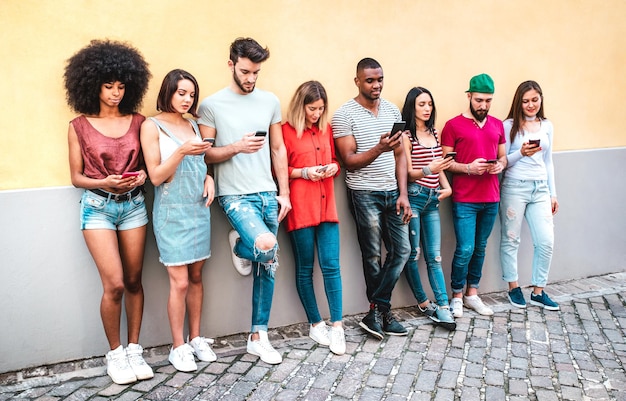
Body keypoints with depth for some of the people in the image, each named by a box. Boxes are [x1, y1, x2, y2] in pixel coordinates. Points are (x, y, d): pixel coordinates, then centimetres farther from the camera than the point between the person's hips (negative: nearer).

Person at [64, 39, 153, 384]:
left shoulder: (137, 121, 4)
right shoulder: (79, 126, -1)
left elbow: (148, 162, 11)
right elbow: (76, 177, 2)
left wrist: (142, 175, -11)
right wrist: (104, 183, -17)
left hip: (133, 204, 3)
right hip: (97, 206, -2)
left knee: (134, 280, 7)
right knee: (114, 284, -8)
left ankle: (134, 349, 21)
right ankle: (115, 353, 13)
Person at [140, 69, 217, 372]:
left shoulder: (192, 125, 12)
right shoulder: (152, 126, -4)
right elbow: (156, 176, -9)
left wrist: (208, 178, 0)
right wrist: (182, 151, -21)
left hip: (199, 209, 5)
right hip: (172, 213, -5)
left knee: (196, 276, 10)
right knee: (180, 281, -3)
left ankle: (196, 338, 23)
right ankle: (178, 347, 13)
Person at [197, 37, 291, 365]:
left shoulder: (270, 101, 9)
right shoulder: (212, 105, -2)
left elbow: (278, 150, 11)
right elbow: (204, 154, -2)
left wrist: (284, 193, 6)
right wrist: (237, 147, -19)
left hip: (268, 194, 4)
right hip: (235, 196, -4)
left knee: (268, 267, 7)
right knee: (266, 246, -27)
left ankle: (258, 336, 22)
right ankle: (239, 246, 12)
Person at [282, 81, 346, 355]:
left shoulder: (326, 129, 14)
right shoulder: (286, 130, -2)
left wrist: (333, 167, 3)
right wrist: (304, 172, -14)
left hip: (326, 204, 4)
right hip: (300, 207, -4)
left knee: (331, 266, 0)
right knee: (305, 268, 5)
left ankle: (337, 327, 8)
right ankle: (315, 324, 20)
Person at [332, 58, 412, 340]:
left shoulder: (392, 110, 10)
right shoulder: (345, 115, -6)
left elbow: (400, 155, 10)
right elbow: (349, 160, -11)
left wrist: (403, 194, 2)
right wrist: (379, 149, -27)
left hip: (392, 192, 5)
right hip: (364, 194, -5)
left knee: (402, 250, 4)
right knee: (373, 256, 4)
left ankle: (376, 312, 14)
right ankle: (382, 312, 21)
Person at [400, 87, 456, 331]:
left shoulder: (434, 133, 16)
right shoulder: (406, 135, -3)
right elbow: (408, 172, -7)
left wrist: (446, 186, 6)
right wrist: (428, 169, -26)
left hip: (432, 199, 6)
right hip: (413, 197, -5)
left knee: (434, 256, 3)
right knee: (412, 254, 1)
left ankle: (443, 308, 2)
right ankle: (423, 303, 15)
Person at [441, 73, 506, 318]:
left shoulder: (497, 125, 13)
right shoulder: (453, 125, -3)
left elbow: (503, 156, 19)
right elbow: (445, 162, -4)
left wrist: (500, 165, -3)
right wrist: (468, 168, -19)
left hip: (491, 199, 5)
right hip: (464, 200, -5)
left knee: (480, 248, 11)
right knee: (465, 249, -6)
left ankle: (472, 293, 25)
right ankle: (457, 296, 13)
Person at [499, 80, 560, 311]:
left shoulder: (547, 126, 12)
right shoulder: (510, 125, -2)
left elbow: (548, 162, 17)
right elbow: (503, 161, -2)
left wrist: (553, 194, 16)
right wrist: (521, 153, -21)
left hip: (540, 188, 4)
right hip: (515, 187, -4)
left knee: (546, 242, 0)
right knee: (511, 239, 3)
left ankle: (538, 291, 15)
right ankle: (513, 287, 19)